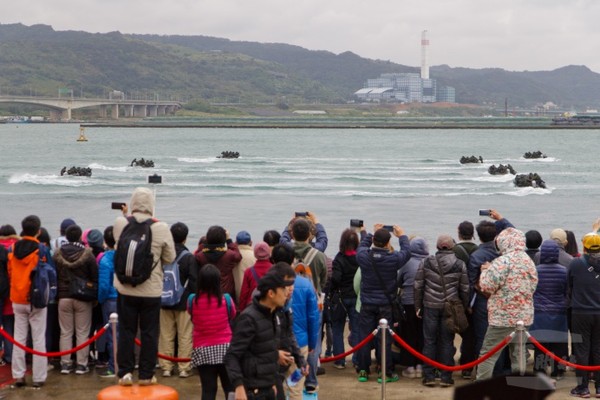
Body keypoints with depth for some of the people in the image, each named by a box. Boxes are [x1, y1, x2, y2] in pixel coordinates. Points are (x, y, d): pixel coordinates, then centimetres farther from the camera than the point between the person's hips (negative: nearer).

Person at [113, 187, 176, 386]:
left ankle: (125, 372, 14)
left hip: (125, 289, 2)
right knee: (149, 333, 9)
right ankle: (146, 374, 14)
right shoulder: (162, 229, -13)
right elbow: (170, 258, -4)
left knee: (126, 331, 12)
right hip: (151, 290, -1)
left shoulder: (120, 223, -7)